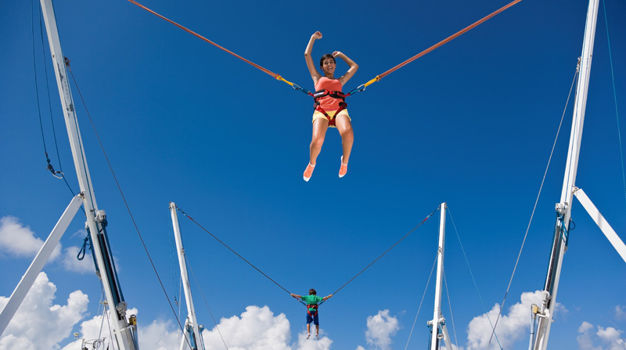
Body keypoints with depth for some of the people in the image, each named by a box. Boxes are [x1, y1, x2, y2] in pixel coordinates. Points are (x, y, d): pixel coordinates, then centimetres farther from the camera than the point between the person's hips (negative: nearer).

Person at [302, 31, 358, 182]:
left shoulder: (340, 81, 33)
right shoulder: (317, 78, 30)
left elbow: (355, 66, 43)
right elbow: (307, 55, 32)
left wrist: (341, 54, 50)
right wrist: (313, 37, 41)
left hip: (339, 110, 1)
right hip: (321, 110, -1)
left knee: (347, 132, -34)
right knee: (317, 140, -30)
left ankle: (345, 161, -8)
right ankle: (311, 163, 2)